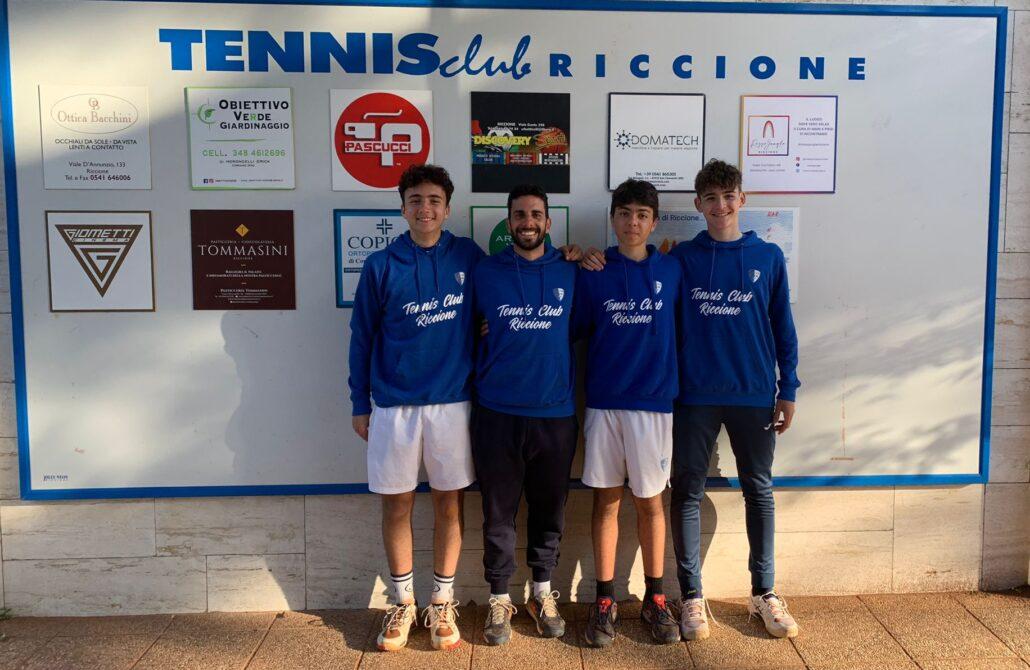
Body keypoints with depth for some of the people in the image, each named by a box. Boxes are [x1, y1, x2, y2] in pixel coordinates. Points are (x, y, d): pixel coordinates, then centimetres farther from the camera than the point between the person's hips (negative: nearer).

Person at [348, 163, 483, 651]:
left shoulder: (468, 258, 0)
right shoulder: (380, 267, 0)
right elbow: (362, 338, 4)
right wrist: (360, 404, 3)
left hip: (453, 403, 0)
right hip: (394, 406, 0)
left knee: (450, 503, 8)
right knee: (397, 505, 8)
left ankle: (442, 603, 24)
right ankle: (403, 603, 25)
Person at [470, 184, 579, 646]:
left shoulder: (570, 273, 4)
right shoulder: (484, 273, 2)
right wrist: (473, 384, 1)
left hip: (556, 413, 1)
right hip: (497, 415, -1)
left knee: (549, 511, 12)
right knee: (499, 513, 7)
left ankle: (543, 593, 32)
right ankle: (499, 599, 24)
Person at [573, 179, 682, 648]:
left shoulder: (671, 270, 4)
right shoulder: (592, 272, 2)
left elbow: (681, 329, 8)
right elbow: (573, 329, 6)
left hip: (654, 400, 0)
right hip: (604, 401, 0)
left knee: (649, 500, 9)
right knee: (607, 499, 7)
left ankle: (654, 598, 23)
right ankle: (604, 600, 19)